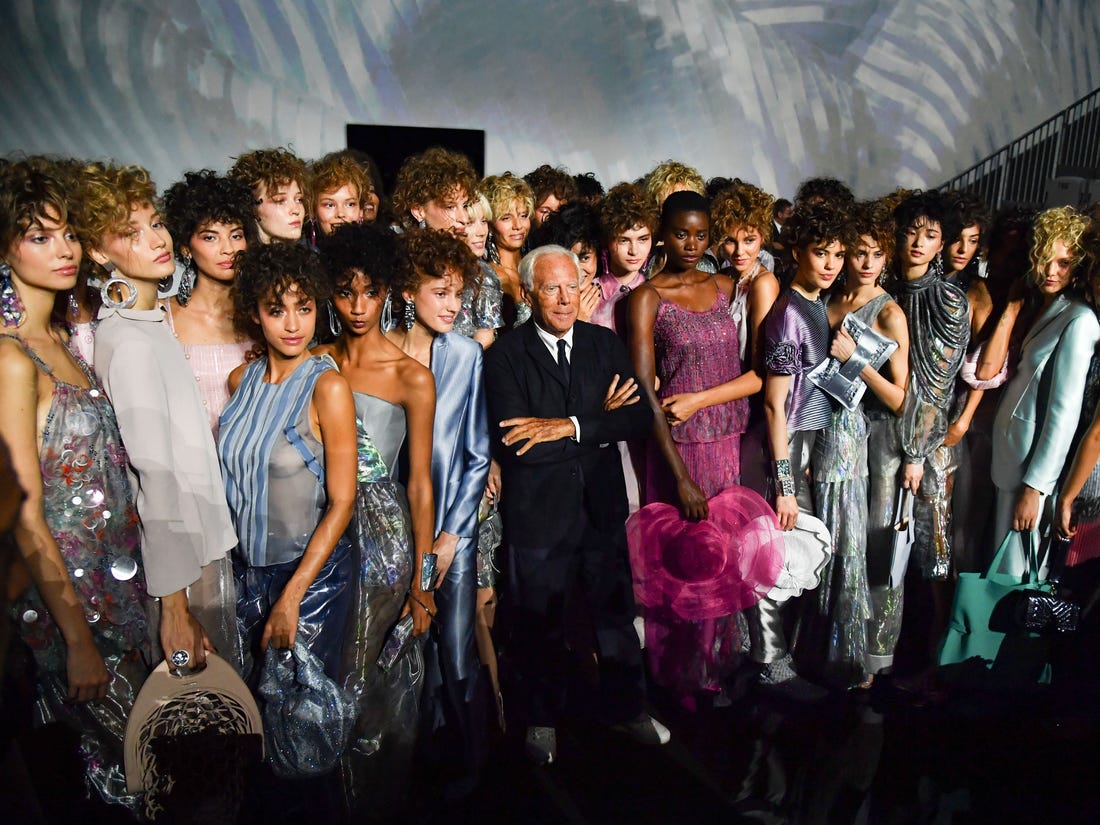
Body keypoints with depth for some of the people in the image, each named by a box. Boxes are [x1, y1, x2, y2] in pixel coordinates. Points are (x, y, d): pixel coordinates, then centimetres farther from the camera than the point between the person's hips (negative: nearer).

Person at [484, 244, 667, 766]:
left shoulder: (606, 345, 3)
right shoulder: (505, 356, -10)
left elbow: (640, 417, -8)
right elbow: (514, 446, -22)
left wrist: (571, 425, -21)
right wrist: (602, 423, -16)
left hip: (603, 507, 3)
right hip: (538, 513, -3)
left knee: (616, 613, 16)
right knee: (539, 625, 14)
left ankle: (626, 708, 39)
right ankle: (541, 720, 36)